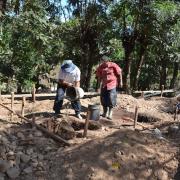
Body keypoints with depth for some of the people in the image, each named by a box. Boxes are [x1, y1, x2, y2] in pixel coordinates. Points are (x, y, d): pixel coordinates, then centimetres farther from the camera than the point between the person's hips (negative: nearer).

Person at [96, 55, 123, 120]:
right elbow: (99, 76, 11)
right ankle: (105, 113, 23)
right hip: (104, 85, 4)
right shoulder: (100, 67, -2)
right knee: (103, 99, 8)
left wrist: (120, 82, 2)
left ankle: (110, 114, 5)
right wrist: (100, 84, 10)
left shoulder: (113, 65, -11)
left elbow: (119, 73, -2)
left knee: (111, 99, -6)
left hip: (112, 84, -4)